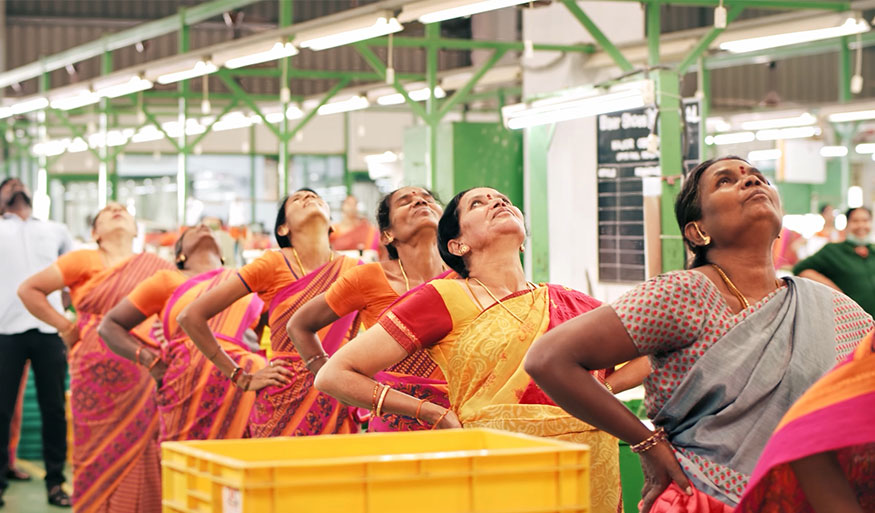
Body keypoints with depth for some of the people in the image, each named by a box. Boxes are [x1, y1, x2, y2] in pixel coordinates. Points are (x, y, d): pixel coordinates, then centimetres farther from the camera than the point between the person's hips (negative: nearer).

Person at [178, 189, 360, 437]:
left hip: (337, 405, 2)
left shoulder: (354, 270, 7)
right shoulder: (275, 264, -1)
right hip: (283, 404, -2)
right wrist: (242, 379, -2)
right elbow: (191, 316, -3)